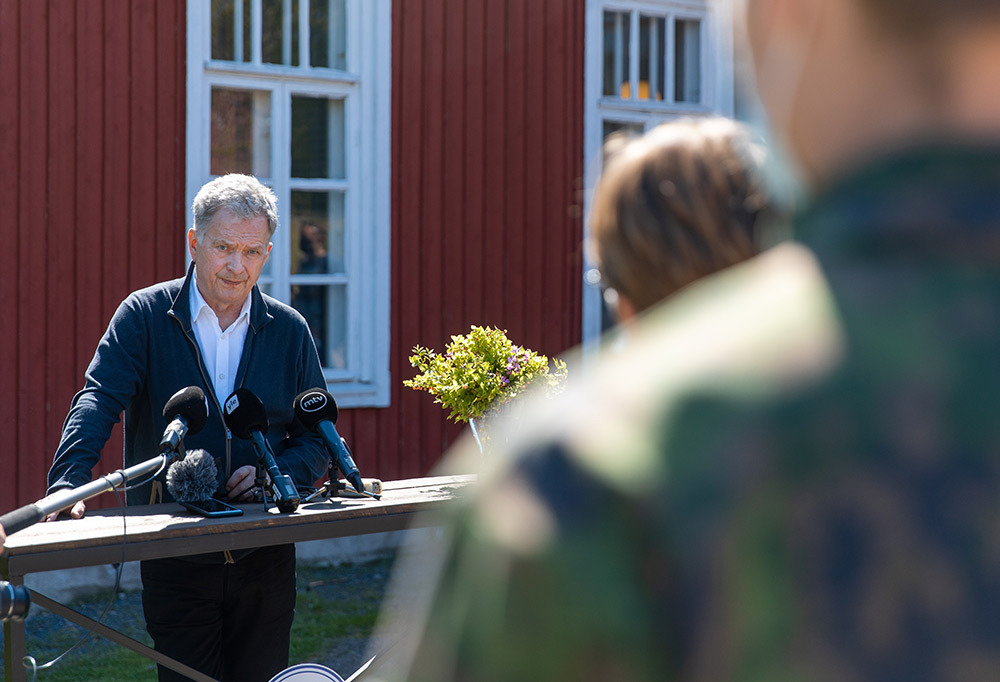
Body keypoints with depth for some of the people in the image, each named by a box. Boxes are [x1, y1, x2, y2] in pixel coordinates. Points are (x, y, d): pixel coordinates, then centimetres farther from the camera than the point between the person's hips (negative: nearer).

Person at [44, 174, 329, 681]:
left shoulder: (289, 330, 6)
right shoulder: (144, 316, -1)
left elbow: (318, 438, 9)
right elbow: (98, 401, -14)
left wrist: (278, 473, -12)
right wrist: (68, 483, -30)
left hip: (265, 558, 2)